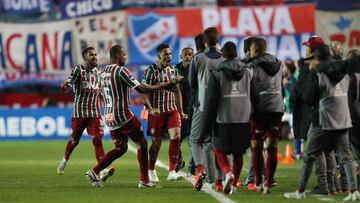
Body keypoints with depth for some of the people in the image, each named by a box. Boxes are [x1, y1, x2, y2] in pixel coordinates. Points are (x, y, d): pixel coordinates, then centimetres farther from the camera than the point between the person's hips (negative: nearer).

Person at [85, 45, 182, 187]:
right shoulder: (121, 70, -13)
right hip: (123, 114, -8)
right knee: (142, 144, 4)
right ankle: (144, 180, 2)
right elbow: (141, 89, -14)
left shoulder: (104, 72, 13)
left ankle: (94, 172, 7)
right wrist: (161, 86, -5)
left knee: (121, 148, 18)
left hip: (109, 116, 8)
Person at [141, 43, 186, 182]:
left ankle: (172, 172, -14)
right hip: (157, 112, -4)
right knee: (156, 142, 3)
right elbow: (143, 92, -11)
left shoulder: (173, 70, 9)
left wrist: (181, 111, 17)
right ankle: (151, 170, 25)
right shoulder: (151, 71, -8)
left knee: (176, 137, -14)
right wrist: (150, 109, -23)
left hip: (172, 110, 4)